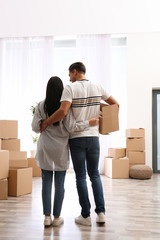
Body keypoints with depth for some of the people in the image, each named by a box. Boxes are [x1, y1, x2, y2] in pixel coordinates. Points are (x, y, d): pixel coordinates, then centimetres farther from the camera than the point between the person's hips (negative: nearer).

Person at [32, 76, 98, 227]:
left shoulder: (41, 106, -3)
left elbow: (35, 128, -1)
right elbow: (71, 127, -12)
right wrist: (88, 123, -2)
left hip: (45, 148, 1)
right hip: (61, 149, -1)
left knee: (46, 182, 9)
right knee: (59, 184, 7)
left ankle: (47, 217, 12)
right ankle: (56, 217, 14)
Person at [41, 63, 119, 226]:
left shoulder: (71, 88, -9)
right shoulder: (98, 88, 5)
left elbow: (63, 111, -23)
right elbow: (115, 104, 12)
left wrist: (45, 123, -11)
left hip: (77, 138, -4)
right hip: (93, 137, 4)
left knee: (80, 177, 5)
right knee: (94, 175, 13)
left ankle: (86, 216, 10)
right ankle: (101, 212, 9)